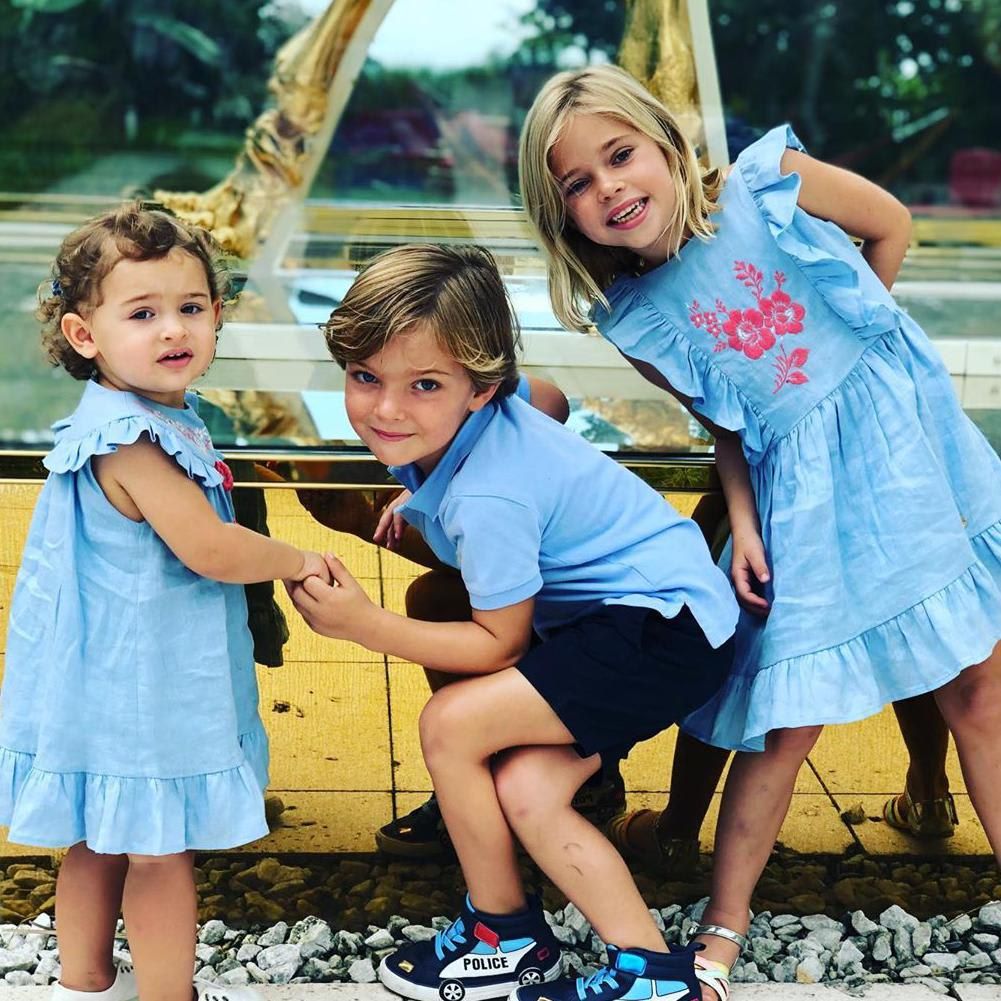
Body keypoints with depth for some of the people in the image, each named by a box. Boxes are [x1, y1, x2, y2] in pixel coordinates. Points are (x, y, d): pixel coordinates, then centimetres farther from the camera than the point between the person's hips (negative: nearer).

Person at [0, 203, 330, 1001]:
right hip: (136, 686, -10)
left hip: (112, 671, 10)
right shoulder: (131, 440, -26)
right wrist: (299, 562, -12)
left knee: (102, 840, 22)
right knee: (161, 851, 6)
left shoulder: (164, 414, 5)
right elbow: (208, 549, -27)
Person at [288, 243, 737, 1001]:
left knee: (451, 724, -15)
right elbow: (546, 393, 23)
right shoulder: (481, 414, -3)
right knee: (525, 790, -3)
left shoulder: (486, 499, -27)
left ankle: (506, 937, 7)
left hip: (669, 627, -10)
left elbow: (502, 644, -15)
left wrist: (365, 625, -17)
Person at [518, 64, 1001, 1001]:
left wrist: (841, 340, 6)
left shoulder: (767, 181, -12)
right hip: (796, 492, 0)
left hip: (900, 426, 0)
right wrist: (742, 525, -3)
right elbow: (727, 422, 6)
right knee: (786, 721, 2)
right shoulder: (634, 320, -7)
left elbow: (889, 225, 4)